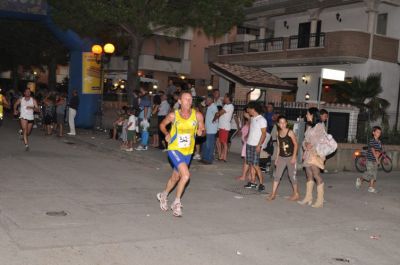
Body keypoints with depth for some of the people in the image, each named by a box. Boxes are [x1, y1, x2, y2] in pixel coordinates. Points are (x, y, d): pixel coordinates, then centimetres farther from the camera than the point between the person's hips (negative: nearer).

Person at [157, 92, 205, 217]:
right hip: (174, 149, -4)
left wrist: (201, 132, -18)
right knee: (186, 175, -22)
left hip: (188, 151, 4)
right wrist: (167, 134, -9)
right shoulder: (173, 115, -10)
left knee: (175, 177, 20)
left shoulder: (197, 115, -7)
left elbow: (202, 130, 4)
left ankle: (163, 195, 48)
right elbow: (162, 125, 8)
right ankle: (177, 203, -3)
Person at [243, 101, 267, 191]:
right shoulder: (252, 119, 12)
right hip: (249, 144, 8)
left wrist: (259, 145, -20)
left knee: (255, 165, -9)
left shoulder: (262, 120, -12)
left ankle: (261, 184, -3)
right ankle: (253, 182, 14)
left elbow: (264, 134, -15)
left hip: (256, 146, -8)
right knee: (251, 164, 8)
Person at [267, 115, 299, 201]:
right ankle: (273, 194, 6)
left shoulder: (290, 132, -11)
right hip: (281, 157, 5)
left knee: (292, 175, 4)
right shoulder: (278, 133, 5)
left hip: (290, 157, -5)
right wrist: (277, 158, 11)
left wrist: (294, 157, -15)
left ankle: (296, 194, 18)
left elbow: (295, 144, -10)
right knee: (277, 175, 1)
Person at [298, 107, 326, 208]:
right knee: (309, 176, 11)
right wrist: (306, 144, -2)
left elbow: (321, 141, -11)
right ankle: (308, 197, 17)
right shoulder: (309, 126, 18)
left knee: (316, 175, -12)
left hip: (315, 154, -8)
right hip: (308, 154, 8)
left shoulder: (319, 126, -6)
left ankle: (320, 200, -10)